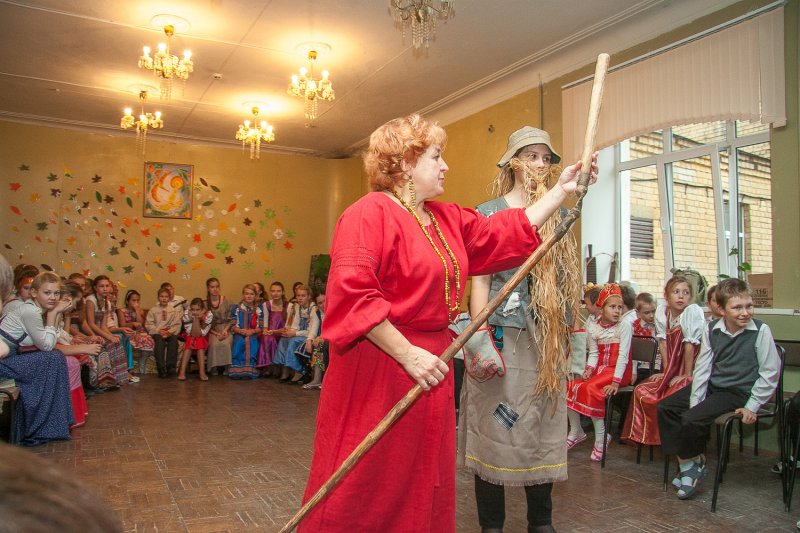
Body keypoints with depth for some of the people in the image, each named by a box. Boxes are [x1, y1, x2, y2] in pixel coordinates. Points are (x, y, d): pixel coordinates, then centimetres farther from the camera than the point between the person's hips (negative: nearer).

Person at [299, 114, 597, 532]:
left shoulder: (449, 219, 14)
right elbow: (352, 296, -22)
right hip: (377, 368, -8)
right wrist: (407, 353, -21)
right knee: (363, 492, 3)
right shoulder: (369, 214, -13)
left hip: (428, 364, 9)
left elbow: (507, 233, 19)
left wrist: (561, 191, 16)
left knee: (424, 485, 18)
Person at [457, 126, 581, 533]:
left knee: (543, 428, 12)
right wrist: (479, 335, -14)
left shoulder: (559, 216, 13)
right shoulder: (489, 213, 0)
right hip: (503, 334, -4)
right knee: (494, 428, 2)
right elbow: (480, 280, -6)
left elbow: (569, 278, 16)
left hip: (548, 339, 5)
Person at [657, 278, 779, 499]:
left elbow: (770, 372, -9)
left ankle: (694, 463, 5)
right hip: (712, 386, 6)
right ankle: (686, 463, 2)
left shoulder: (760, 331, -13)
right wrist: (695, 401, -8)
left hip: (739, 392, -5)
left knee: (692, 419, -23)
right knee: (665, 407, -5)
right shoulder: (711, 329, -1)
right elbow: (702, 367, -2)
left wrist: (752, 406, -10)